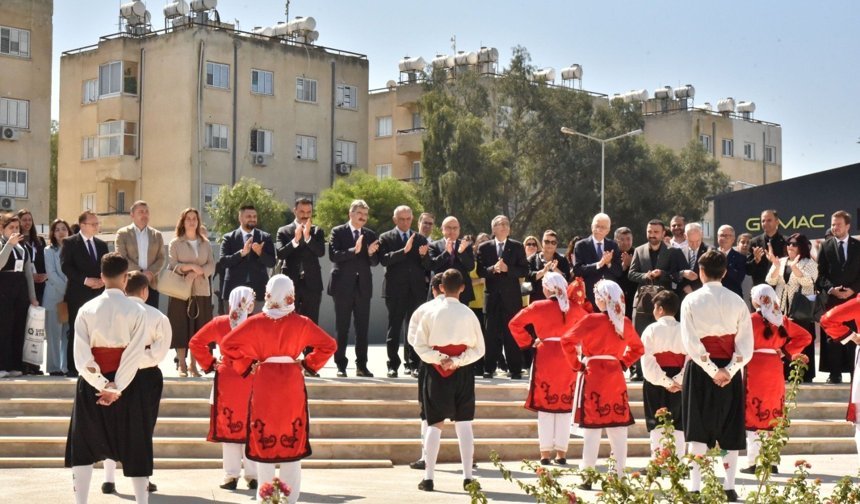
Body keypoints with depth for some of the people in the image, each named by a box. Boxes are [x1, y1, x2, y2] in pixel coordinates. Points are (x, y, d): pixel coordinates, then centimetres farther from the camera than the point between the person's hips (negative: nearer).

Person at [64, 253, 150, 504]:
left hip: (92, 385, 1)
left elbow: (81, 356, -10)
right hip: (128, 382, -1)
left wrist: (102, 385, -10)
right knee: (134, 446, 9)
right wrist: (117, 388, -12)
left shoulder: (87, 309, -3)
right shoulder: (136, 310, -8)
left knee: (84, 446, 11)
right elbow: (136, 354, -14)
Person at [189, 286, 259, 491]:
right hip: (253, 382, -1)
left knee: (228, 427, 9)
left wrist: (209, 363, 7)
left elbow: (195, 343, 3)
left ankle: (231, 476, 10)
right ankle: (252, 476, 10)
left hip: (226, 380, 1)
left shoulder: (219, 323, -2)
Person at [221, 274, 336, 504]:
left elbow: (227, 344, -6)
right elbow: (328, 345, -4)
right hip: (292, 384, 0)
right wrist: (309, 364, 4)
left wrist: (245, 365, 3)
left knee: (263, 439, 9)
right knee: (292, 440, 9)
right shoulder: (301, 323, -6)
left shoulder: (256, 322, -5)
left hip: (263, 384, 0)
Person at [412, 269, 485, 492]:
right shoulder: (468, 314, -5)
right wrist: (457, 361, -8)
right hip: (462, 373, -1)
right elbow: (478, 349, -3)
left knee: (434, 425, 7)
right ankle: (467, 476, 1)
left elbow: (419, 345, -5)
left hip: (436, 373, 1)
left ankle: (428, 477, 3)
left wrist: (439, 359, -9)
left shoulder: (431, 312, -4)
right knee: (464, 424, 4)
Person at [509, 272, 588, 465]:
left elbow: (514, 323, -6)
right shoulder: (574, 307, 3)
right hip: (568, 358, 2)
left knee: (545, 405, 5)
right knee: (565, 405, 8)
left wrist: (529, 342, 0)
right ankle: (561, 453, 9)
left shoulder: (539, 307, -6)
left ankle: (545, 453, 3)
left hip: (546, 357, -2)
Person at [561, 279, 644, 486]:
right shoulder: (625, 323, 6)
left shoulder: (592, 320, -11)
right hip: (615, 377, 5)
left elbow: (567, 341, -16)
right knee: (618, 427, 9)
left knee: (592, 427, -1)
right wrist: (623, 363, 14)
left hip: (593, 376, -4)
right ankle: (619, 474, 12)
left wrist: (577, 364, -5)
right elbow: (637, 348, 19)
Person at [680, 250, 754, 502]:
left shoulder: (691, 301, -4)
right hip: (730, 371, 2)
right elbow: (746, 344, -6)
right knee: (730, 429, 8)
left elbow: (691, 342, -13)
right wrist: (729, 370, -10)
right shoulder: (737, 302, 2)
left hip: (699, 370, -2)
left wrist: (712, 370, -11)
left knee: (699, 431, 1)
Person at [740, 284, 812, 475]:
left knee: (754, 415, 1)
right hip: (775, 369, 5)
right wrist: (785, 351, 6)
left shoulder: (753, 319, -10)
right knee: (773, 415, 12)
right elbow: (805, 336, 10)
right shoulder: (782, 319, 7)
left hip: (755, 370, -5)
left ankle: (753, 463, -1)